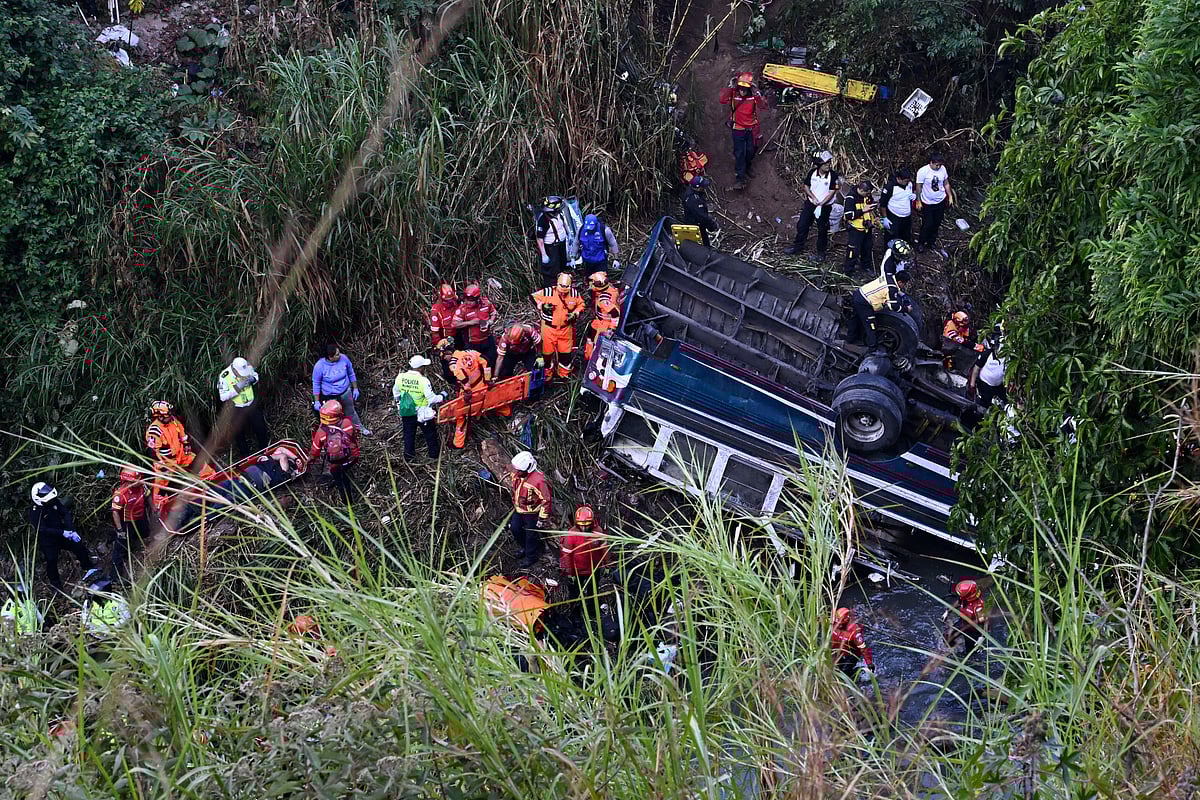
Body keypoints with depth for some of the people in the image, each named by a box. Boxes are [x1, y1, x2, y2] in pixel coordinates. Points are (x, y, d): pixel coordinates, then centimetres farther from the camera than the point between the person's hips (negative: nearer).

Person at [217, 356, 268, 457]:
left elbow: (256, 375, 5)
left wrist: (252, 379, -19)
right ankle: (244, 455, 37)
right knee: (240, 434, 14)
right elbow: (223, 397, -23)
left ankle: (264, 447, 46)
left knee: (260, 427, 20)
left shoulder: (248, 367, -17)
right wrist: (237, 388, -32)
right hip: (237, 410, -3)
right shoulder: (224, 377, -27)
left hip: (252, 404, 3)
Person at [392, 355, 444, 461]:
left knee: (409, 434, 22)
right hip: (422, 414, -4)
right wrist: (442, 397, -3)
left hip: (406, 413, 4)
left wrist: (398, 402, 27)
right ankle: (434, 453, 35)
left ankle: (408, 455, 32)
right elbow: (432, 399, -22)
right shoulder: (423, 381, -27)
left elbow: (396, 394, 6)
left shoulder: (400, 378, -12)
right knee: (430, 434, 19)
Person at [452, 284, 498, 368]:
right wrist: (470, 322, -24)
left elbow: (493, 313, 11)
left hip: (488, 339, 3)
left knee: (492, 360, 16)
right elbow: (455, 324, -16)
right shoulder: (462, 308, -16)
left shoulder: (486, 303, -6)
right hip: (472, 343, -3)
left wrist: (490, 321, -9)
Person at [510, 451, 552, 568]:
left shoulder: (538, 480, -34)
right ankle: (523, 546, 45)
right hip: (519, 509, 7)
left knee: (531, 534, 9)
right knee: (514, 528, 17)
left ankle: (530, 556, 31)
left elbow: (546, 500, -25)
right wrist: (514, 504, 21)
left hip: (532, 512, -7)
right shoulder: (516, 475, -12)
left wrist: (542, 518, -19)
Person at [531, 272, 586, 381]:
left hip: (566, 328, 2)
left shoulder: (574, 294, -8)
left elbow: (580, 305, 8)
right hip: (549, 327, -2)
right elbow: (533, 297, -7)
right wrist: (542, 306, -21)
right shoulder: (548, 292, -18)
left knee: (565, 352, 14)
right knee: (547, 351, 7)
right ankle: (547, 373, 27)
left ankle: (564, 373, 34)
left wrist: (575, 314, -9)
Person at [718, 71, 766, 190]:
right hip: (738, 128, -2)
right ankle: (740, 177, 4)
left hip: (752, 129, 2)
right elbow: (723, 100, -30)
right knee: (739, 153, -3)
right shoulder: (733, 94, -14)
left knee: (750, 151, 18)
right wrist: (730, 87, -35)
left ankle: (747, 169, 44)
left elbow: (763, 105, -27)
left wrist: (756, 94, -40)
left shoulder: (754, 95, -13)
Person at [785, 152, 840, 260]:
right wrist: (813, 197, -14)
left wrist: (821, 204, -23)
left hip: (825, 205, -3)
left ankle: (821, 252, 21)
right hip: (810, 203, 3)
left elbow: (832, 193, -16)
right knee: (802, 225, 7)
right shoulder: (812, 172, -7)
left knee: (822, 229, 6)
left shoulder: (833, 176, -16)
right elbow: (806, 186, 2)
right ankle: (798, 247, 22)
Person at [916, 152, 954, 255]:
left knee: (936, 224, 16)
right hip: (927, 203, -4)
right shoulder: (923, 171, -21)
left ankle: (931, 243, 34)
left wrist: (950, 196, 6)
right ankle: (921, 243, 24)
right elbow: (919, 187, -12)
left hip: (941, 202, 4)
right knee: (927, 225, 2)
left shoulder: (942, 169, -8)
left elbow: (946, 183, 6)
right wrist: (918, 201, -8)